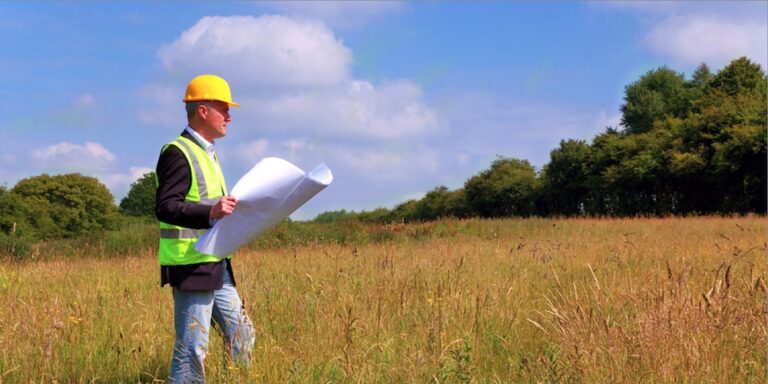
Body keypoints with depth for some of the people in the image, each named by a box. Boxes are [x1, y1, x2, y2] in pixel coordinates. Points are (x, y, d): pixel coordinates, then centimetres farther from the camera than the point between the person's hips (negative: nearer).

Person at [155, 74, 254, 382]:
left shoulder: (206, 153, 18)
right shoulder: (178, 154, -12)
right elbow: (165, 207, -22)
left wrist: (226, 209, 15)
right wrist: (211, 212, -33)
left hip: (216, 266, 10)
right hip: (191, 267, -10)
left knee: (241, 337, 12)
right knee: (192, 347, -5)